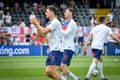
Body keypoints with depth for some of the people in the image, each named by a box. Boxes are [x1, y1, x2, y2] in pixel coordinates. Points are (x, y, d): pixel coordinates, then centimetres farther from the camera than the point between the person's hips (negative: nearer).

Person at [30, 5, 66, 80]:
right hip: (52, 50, 9)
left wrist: (36, 23, -5)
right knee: (48, 72, 4)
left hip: (56, 49, -9)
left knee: (52, 71, -14)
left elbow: (44, 31, -19)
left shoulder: (55, 22, -10)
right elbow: (43, 35, 19)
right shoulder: (49, 23, 19)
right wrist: (37, 24, 9)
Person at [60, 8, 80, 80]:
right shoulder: (64, 23, 17)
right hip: (63, 47, 9)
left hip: (68, 48, -9)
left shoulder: (72, 23, -8)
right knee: (60, 67, 7)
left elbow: (66, 33, -16)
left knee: (63, 66, -14)